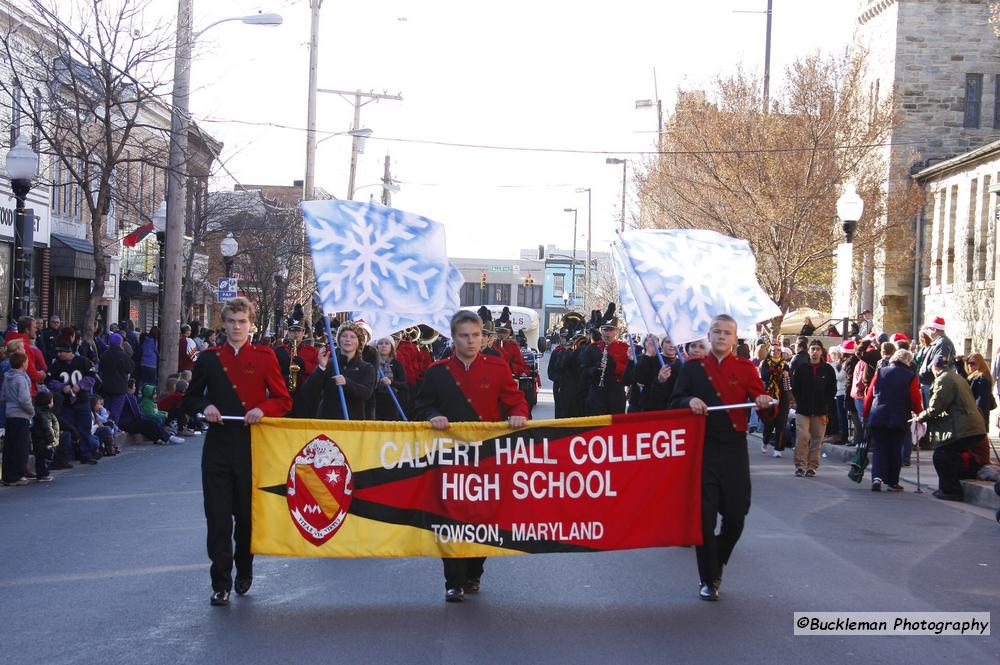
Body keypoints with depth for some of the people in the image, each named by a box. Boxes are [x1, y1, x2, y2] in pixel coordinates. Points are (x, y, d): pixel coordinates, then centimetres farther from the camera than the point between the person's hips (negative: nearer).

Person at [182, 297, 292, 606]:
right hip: (218, 446, 1)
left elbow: (283, 400, 5)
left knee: (248, 514, 8)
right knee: (217, 517, -2)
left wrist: (262, 409, -15)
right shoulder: (209, 358, 9)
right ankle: (221, 583, 3)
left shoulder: (264, 357, 4)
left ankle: (244, 572, 30)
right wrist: (204, 407, -7)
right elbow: (190, 398, 15)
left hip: (253, 446, -1)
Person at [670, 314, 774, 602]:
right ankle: (709, 580, 10)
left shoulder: (746, 368, 6)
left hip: (734, 451, 1)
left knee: (735, 517, 4)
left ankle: (716, 563, 31)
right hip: (702, 450, -1)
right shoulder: (693, 368, 6)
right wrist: (689, 401, -17)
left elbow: (763, 403, 1)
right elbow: (674, 403, 5)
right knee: (704, 517, -2)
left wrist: (765, 403, -22)